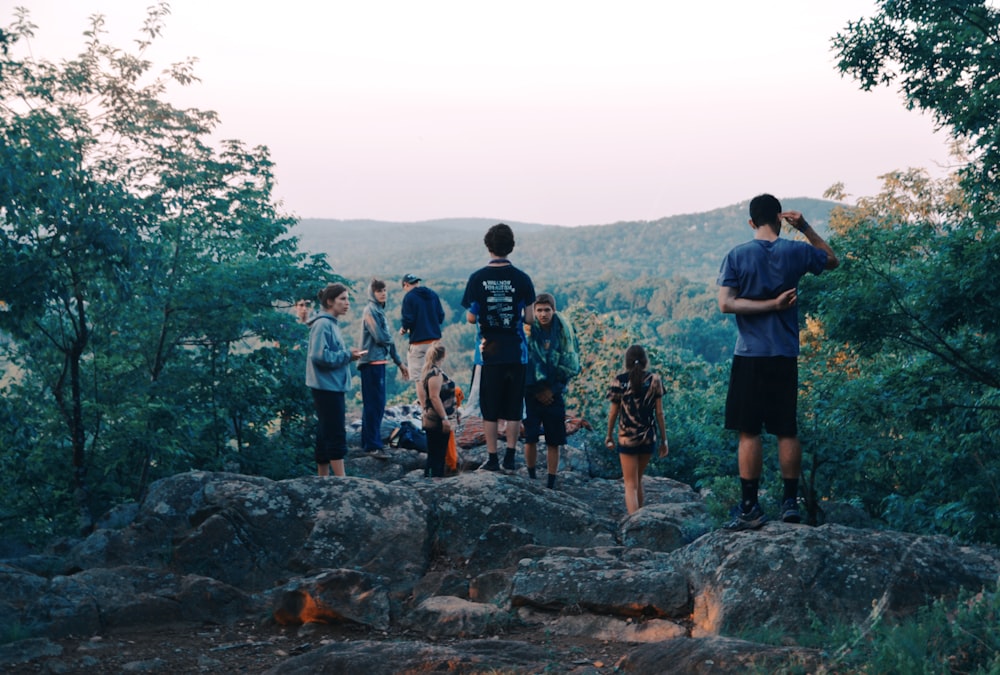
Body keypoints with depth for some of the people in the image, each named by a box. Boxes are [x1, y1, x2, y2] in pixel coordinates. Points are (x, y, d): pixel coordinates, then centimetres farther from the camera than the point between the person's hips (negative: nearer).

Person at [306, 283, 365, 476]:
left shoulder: (331, 323, 15)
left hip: (332, 388, 10)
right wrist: (348, 355, -15)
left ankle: (323, 479, 17)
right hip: (327, 387, -10)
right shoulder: (323, 324, -15)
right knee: (336, 435, -8)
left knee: (326, 434, 12)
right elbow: (320, 356, -23)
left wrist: (348, 356, 5)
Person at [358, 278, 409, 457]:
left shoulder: (380, 310, 17)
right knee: (374, 405, -9)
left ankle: (368, 442, 22)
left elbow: (388, 340, 22)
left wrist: (399, 363, 23)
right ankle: (373, 446, -8)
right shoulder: (371, 310, -11)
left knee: (377, 404, 14)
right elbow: (380, 338, -18)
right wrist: (390, 339, 4)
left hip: (379, 362, 9)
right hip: (372, 362, -9)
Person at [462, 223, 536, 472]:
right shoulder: (522, 278, -4)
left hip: (489, 351, 0)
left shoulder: (477, 278, -5)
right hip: (516, 352, 0)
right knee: (514, 407, 8)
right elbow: (529, 318, -4)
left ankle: (492, 458, 9)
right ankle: (510, 457, 9)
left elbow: (471, 318, -4)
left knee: (490, 408, 7)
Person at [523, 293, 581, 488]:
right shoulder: (527, 331, -6)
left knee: (553, 442, 2)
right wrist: (536, 391, -6)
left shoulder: (564, 331, -2)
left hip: (554, 394, 1)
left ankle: (551, 484, 8)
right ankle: (531, 479, 13)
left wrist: (552, 390, -6)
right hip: (531, 393, -1)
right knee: (530, 439, -3)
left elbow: (570, 367, 0)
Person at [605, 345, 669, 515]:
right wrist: (663, 439, 6)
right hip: (649, 438, 3)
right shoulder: (655, 380, -2)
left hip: (627, 438, -2)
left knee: (630, 485, 1)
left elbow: (613, 412, -1)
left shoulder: (619, 380, -5)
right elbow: (659, 413, -2)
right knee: (637, 480, 21)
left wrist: (609, 435, 13)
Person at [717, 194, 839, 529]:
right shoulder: (796, 252, 2)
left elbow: (725, 304, -11)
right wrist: (805, 228, 14)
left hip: (749, 355, -2)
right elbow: (832, 260, 22)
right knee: (787, 431, 10)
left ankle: (750, 508, -2)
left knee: (749, 432, -1)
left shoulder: (737, 256, -3)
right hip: (785, 355, 2)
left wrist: (771, 304, -8)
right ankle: (790, 502, 13)